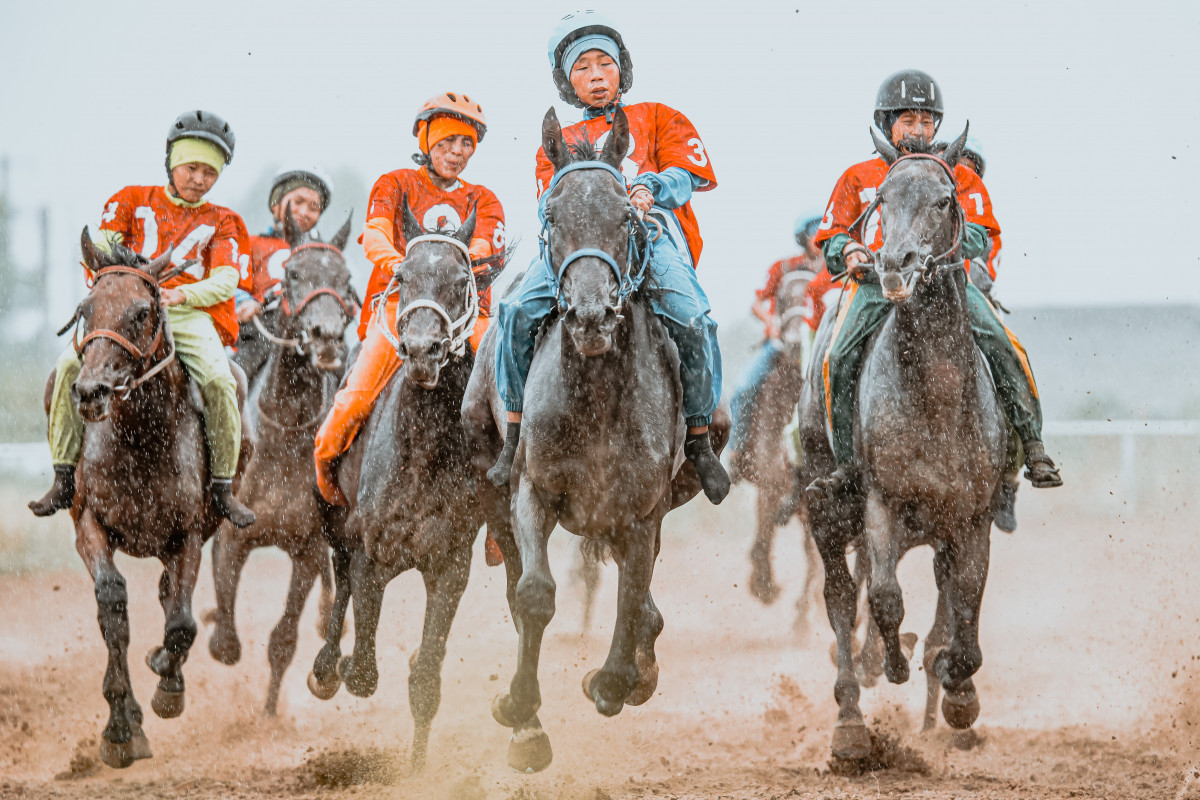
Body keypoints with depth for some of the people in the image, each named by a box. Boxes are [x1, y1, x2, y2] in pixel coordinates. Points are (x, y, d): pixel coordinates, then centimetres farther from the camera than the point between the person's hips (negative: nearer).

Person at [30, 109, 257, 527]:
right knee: (70, 364, -24)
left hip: (190, 316, -1)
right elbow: (98, 250, 9)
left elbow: (226, 283, 2)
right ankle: (64, 478, -16)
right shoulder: (133, 202, 18)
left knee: (219, 380, -29)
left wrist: (182, 295, -18)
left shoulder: (221, 223, 15)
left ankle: (223, 487, -14)